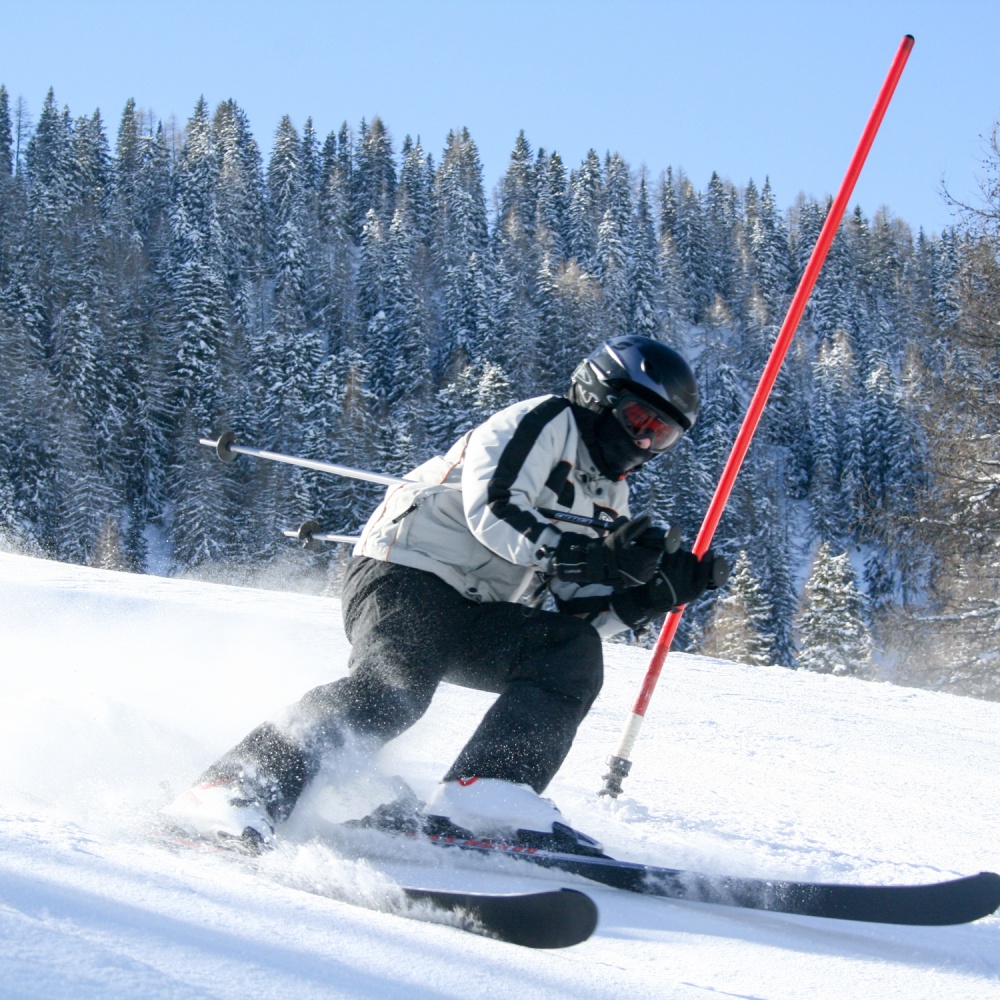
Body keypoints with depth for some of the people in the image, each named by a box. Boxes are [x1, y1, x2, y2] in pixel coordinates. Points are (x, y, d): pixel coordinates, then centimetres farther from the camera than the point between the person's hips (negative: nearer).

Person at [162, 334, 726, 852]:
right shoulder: (543, 422, -2)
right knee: (396, 686, -32)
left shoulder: (611, 499, 21)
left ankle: (483, 797, -29)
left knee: (572, 654, -16)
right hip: (405, 575, -8)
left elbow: (576, 613, 13)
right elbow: (492, 511, -19)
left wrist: (659, 592, -1)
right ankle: (236, 793, -33)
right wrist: (589, 557, -25)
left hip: (474, 618, 8)